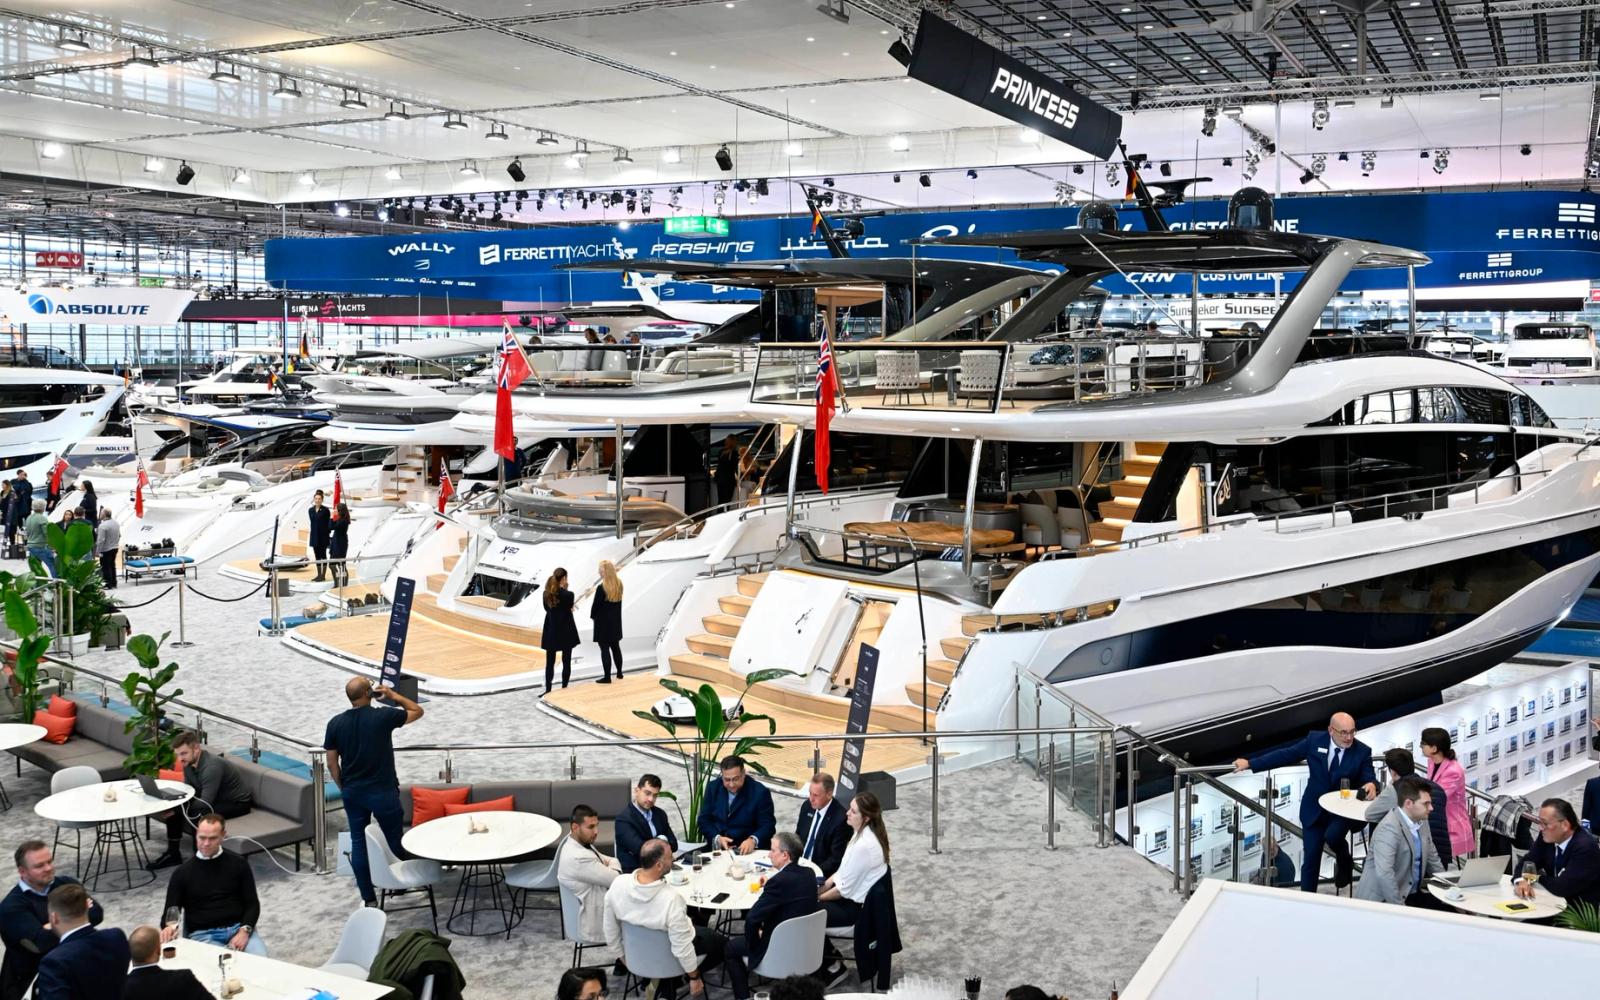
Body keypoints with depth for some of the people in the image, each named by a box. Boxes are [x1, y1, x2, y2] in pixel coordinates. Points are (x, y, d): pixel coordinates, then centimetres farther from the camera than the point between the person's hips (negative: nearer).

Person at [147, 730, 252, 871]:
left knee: (197, 813, -31)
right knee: (173, 808, -3)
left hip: (237, 803, -9)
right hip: (214, 799, 9)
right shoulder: (188, 763, -4)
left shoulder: (212, 766, -32)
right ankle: (173, 854, 8)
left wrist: (176, 810, -31)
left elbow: (205, 804, -33)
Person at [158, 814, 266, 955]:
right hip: (202, 934, 0)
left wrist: (244, 930, -11)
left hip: (238, 928, 0)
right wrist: (169, 927, -16)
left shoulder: (238, 864, 9)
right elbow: (170, 912, 9)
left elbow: (252, 903, 9)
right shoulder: (183, 872, 9)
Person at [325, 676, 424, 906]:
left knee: (358, 843, 10)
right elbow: (417, 711, 3)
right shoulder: (383, 717, -13)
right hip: (383, 791, -4)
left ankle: (368, 898, 14)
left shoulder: (335, 723, -3)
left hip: (352, 792, 4)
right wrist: (393, 695, 10)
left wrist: (344, 788, 14)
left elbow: (332, 763, 2)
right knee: (393, 840, 13)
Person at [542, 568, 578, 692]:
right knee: (566, 662, 7)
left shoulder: (546, 593, -2)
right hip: (565, 631, -4)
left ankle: (548, 690, 8)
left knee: (550, 662, 10)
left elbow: (547, 608, 10)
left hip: (551, 631, 4)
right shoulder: (568, 594, -16)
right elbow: (569, 609, -4)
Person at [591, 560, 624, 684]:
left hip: (603, 622, -7)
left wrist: (593, 615, 4)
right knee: (616, 647, 19)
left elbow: (595, 605, -15)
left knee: (605, 649, 1)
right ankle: (619, 673, 29)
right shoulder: (619, 584, -2)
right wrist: (615, 615, 14)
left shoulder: (601, 588, -23)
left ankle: (607, 677, 4)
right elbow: (619, 601, 5)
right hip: (615, 621, 7)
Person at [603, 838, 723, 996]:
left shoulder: (618, 884, -24)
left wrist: (622, 955, 12)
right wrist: (694, 979, -10)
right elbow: (682, 948, -27)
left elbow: (610, 929, -7)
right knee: (719, 942, 22)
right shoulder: (671, 899, -38)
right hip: (670, 955, -5)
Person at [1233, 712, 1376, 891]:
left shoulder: (1363, 751, -10)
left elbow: (1369, 778, -12)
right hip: (1314, 809, 2)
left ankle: (1344, 862, 5)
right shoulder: (1315, 740, -8)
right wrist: (1250, 763, -4)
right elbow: (1285, 755, -3)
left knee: (1332, 836, -30)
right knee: (1311, 858, 4)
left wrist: (1371, 785, -38)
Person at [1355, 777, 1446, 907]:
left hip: (1412, 893, 9)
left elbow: (1433, 859, 20)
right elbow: (1384, 873, -29)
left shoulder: (1421, 821, 7)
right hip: (1381, 900, -9)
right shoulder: (1389, 828, -21)